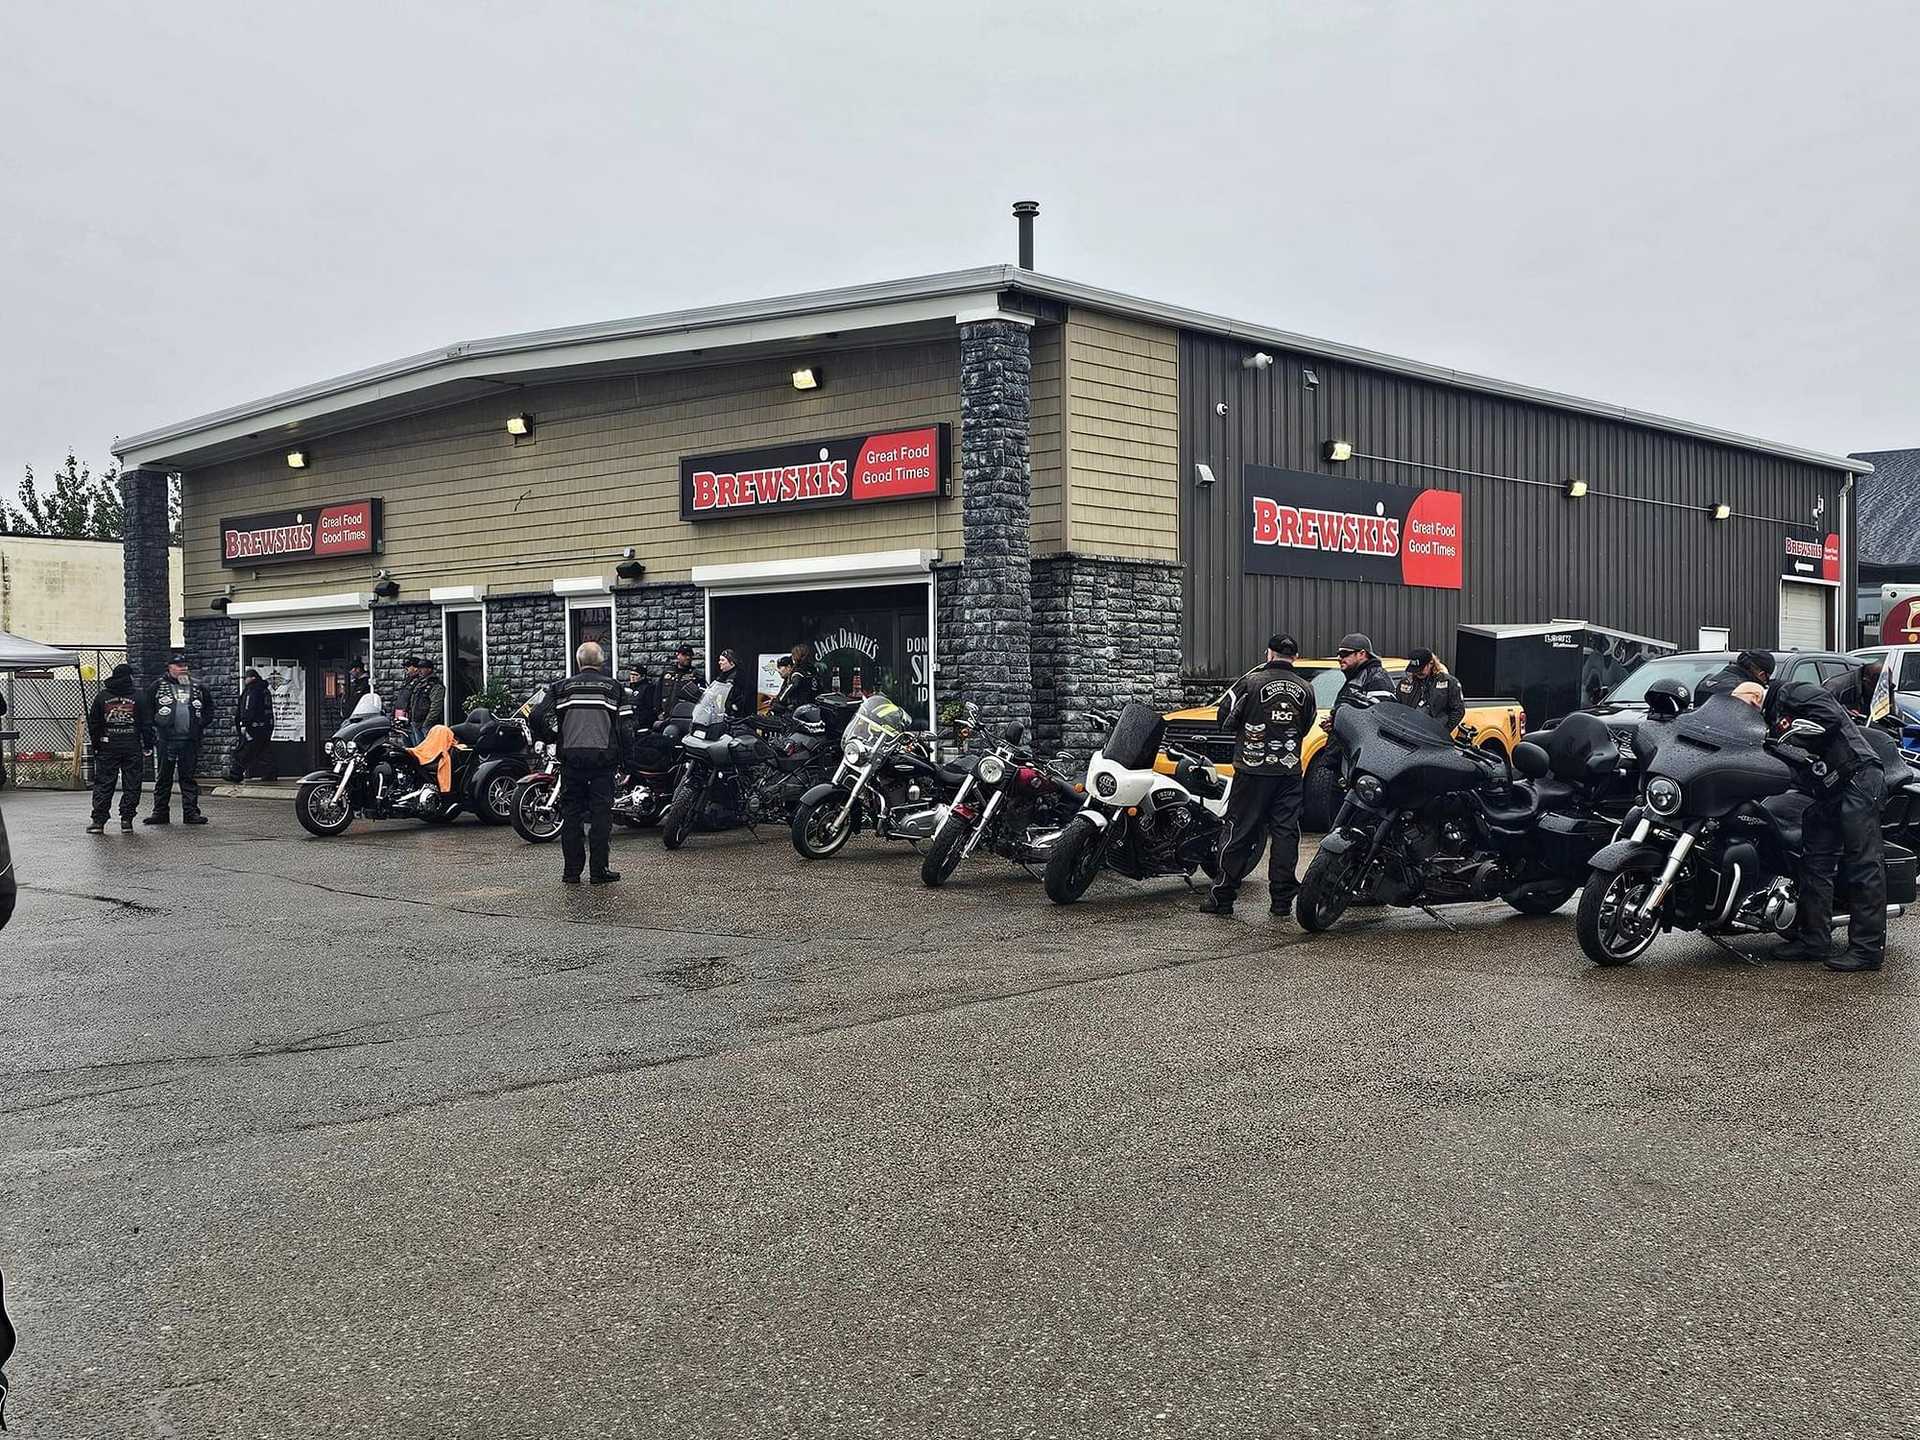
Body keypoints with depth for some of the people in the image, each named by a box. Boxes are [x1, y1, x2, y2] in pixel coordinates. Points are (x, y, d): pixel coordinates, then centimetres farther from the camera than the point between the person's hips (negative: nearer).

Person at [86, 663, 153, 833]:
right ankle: (126, 819, 4)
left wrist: (96, 745, 14)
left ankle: (98, 821, 0)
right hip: (133, 748, -1)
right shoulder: (138, 698, -2)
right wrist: (148, 746, 7)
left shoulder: (101, 697, 3)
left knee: (103, 784, 4)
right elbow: (147, 725, 0)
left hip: (107, 748, 1)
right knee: (131, 785, 6)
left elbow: (92, 724, 6)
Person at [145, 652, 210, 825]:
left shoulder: (197, 686, 10)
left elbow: (209, 705, 21)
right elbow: (147, 707, 8)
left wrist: (203, 725, 11)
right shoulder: (159, 685, 3)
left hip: (190, 740, 2)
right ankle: (160, 813, 9)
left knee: (189, 777, 5)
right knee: (164, 777, 4)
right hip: (167, 739, -2)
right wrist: (155, 726, 2)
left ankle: (191, 812, 8)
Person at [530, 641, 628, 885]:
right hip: (604, 755, -1)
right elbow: (627, 723, -2)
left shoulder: (561, 687, 6)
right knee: (601, 812, 2)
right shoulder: (614, 687, 5)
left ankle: (571, 870, 9)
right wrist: (620, 750, 9)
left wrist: (552, 737, 13)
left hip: (571, 755, 1)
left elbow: (539, 716, -4)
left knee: (571, 812, 8)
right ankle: (599, 870, 0)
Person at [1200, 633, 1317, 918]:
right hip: (1290, 771, 3)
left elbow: (1224, 718, -3)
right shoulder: (1304, 689, 4)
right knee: (1286, 833, 7)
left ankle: (1222, 897, 4)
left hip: (1253, 769, -3)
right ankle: (1282, 899, 8)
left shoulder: (1251, 682, -9)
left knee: (1239, 832, 2)